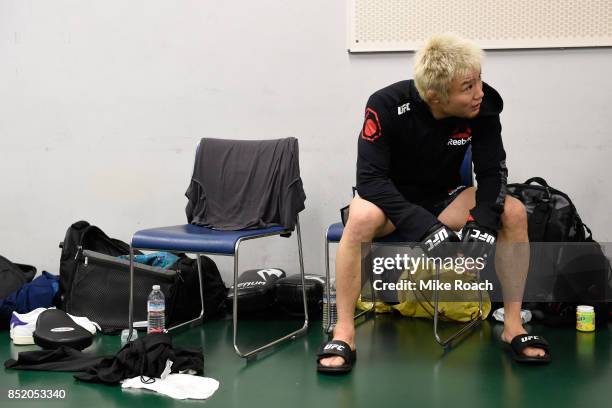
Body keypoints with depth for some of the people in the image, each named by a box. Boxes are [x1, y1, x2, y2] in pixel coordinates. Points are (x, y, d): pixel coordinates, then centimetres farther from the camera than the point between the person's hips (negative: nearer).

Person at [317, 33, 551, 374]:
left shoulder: (484, 106, -17)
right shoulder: (387, 106, -26)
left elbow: (493, 172, -11)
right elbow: (370, 178, -29)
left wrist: (484, 222, -30)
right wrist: (423, 226, -40)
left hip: (445, 197, 3)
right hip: (391, 199, -3)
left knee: (514, 213, -21)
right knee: (362, 218, -37)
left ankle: (513, 325, -10)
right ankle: (344, 332, -26)